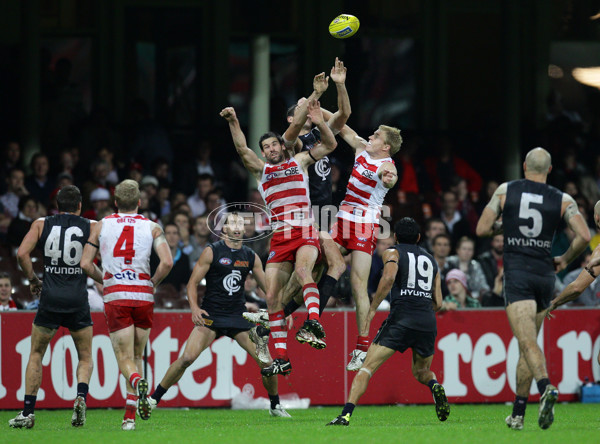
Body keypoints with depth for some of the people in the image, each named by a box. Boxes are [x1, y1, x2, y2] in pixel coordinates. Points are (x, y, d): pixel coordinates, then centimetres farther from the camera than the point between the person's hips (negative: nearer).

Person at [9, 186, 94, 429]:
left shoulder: (42, 224, 6)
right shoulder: (90, 226, 4)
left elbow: (22, 253, -4)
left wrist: (33, 279, 9)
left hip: (50, 299, 0)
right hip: (78, 299, 0)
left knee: (36, 354, 16)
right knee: (85, 357, 14)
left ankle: (28, 411, 9)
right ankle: (81, 396, -14)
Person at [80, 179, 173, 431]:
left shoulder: (101, 226, 9)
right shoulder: (152, 228, 6)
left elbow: (85, 264, 4)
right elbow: (167, 262, -7)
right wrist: (153, 283, 10)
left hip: (115, 296, -1)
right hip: (143, 296, 1)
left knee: (125, 358, -2)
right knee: (136, 355, 14)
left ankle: (138, 382, -36)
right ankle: (130, 416, 9)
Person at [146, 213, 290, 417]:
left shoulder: (251, 257, 8)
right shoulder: (211, 252, -3)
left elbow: (268, 287, 16)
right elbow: (193, 283, -3)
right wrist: (194, 308, -18)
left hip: (238, 316, 3)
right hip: (211, 315, -3)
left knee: (266, 362, -4)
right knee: (187, 358, -18)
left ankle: (275, 406, 19)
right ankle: (153, 399, -7)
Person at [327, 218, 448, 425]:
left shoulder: (393, 253, 10)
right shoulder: (430, 260, 24)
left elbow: (389, 278, -13)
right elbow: (438, 303, 19)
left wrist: (372, 309, -7)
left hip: (401, 318, -4)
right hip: (428, 323, 4)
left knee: (366, 367, -2)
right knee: (421, 372, 26)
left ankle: (346, 414, -17)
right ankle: (435, 387, -9)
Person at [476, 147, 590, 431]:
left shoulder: (505, 191, 4)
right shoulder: (563, 200, 5)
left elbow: (482, 229, 4)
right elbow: (584, 236, -5)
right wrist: (565, 260, 13)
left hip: (517, 274, -3)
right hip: (545, 275, 3)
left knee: (527, 342, -15)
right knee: (526, 344, 14)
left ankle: (546, 388, -42)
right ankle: (518, 414, 17)